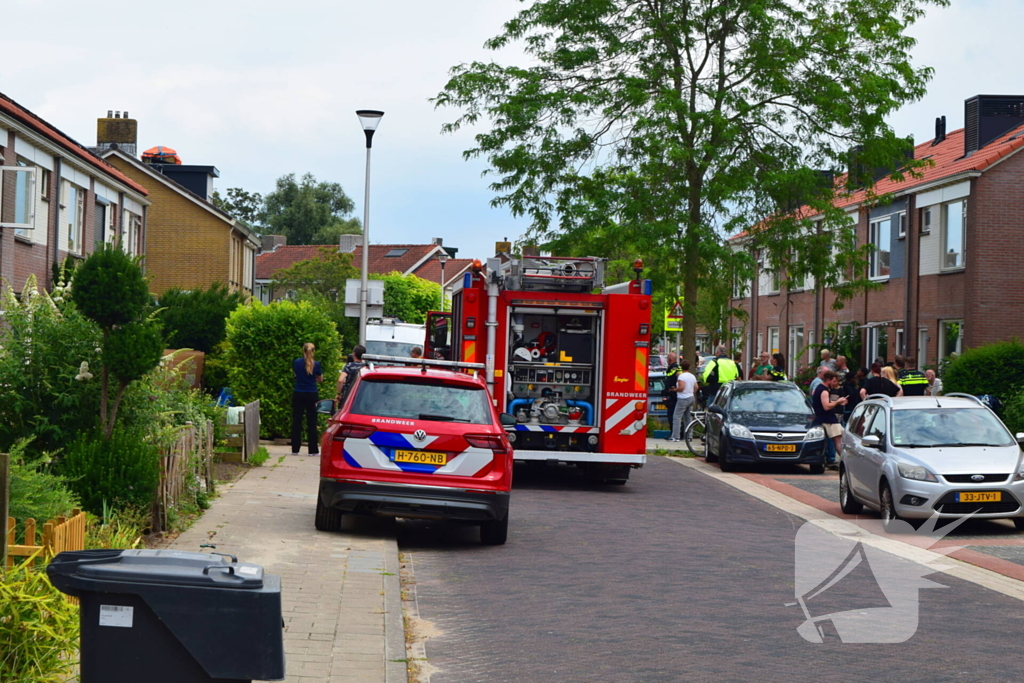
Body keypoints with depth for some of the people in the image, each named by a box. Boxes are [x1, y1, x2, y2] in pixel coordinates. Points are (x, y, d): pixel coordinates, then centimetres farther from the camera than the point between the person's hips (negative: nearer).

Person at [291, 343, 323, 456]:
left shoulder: (297, 362, -3)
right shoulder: (316, 364, -9)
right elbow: (320, 379, 4)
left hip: (298, 395, 2)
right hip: (312, 395, -2)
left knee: (296, 421, 7)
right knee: (312, 422, 4)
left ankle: (295, 449, 7)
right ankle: (313, 450, 4)